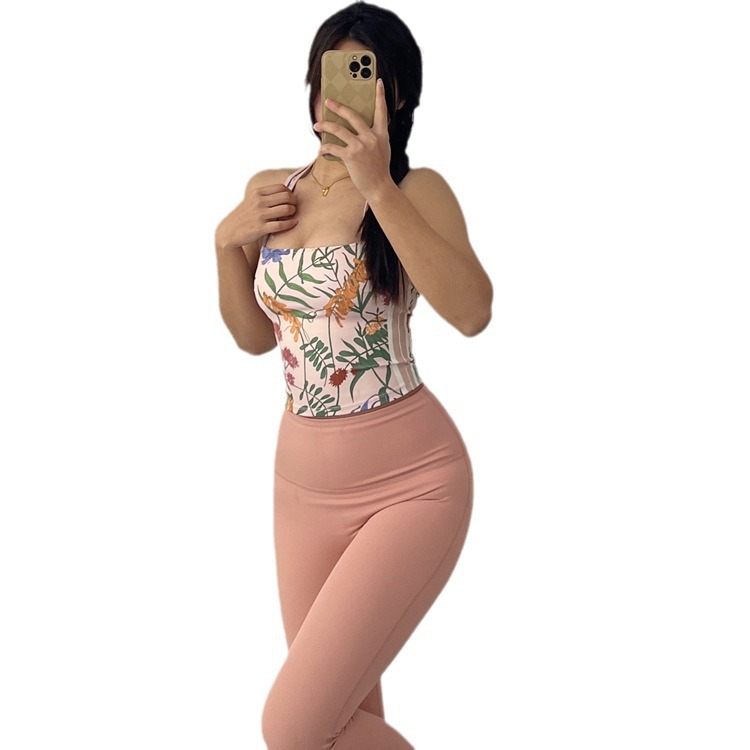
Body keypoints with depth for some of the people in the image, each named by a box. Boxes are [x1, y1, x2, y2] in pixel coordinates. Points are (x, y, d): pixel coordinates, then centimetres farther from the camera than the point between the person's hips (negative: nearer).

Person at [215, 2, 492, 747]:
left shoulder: (416, 190, -10)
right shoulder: (269, 192, 7)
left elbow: (472, 312, -28)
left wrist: (377, 187, -27)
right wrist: (228, 240, 1)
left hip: (410, 483, -6)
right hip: (303, 483, 6)